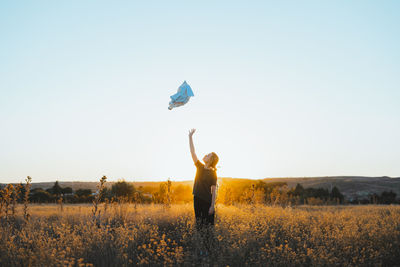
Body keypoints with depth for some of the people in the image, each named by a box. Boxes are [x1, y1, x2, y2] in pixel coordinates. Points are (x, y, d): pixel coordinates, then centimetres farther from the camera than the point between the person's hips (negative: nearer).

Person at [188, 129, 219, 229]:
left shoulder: (213, 173, -8)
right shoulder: (200, 167, 7)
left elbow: (214, 191, -9)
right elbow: (192, 152, 7)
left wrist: (212, 206, -15)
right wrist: (190, 137, 6)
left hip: (207, 201, -5)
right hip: (197, 199, 6)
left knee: (208, 224, -5)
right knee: (198, 224, 8)